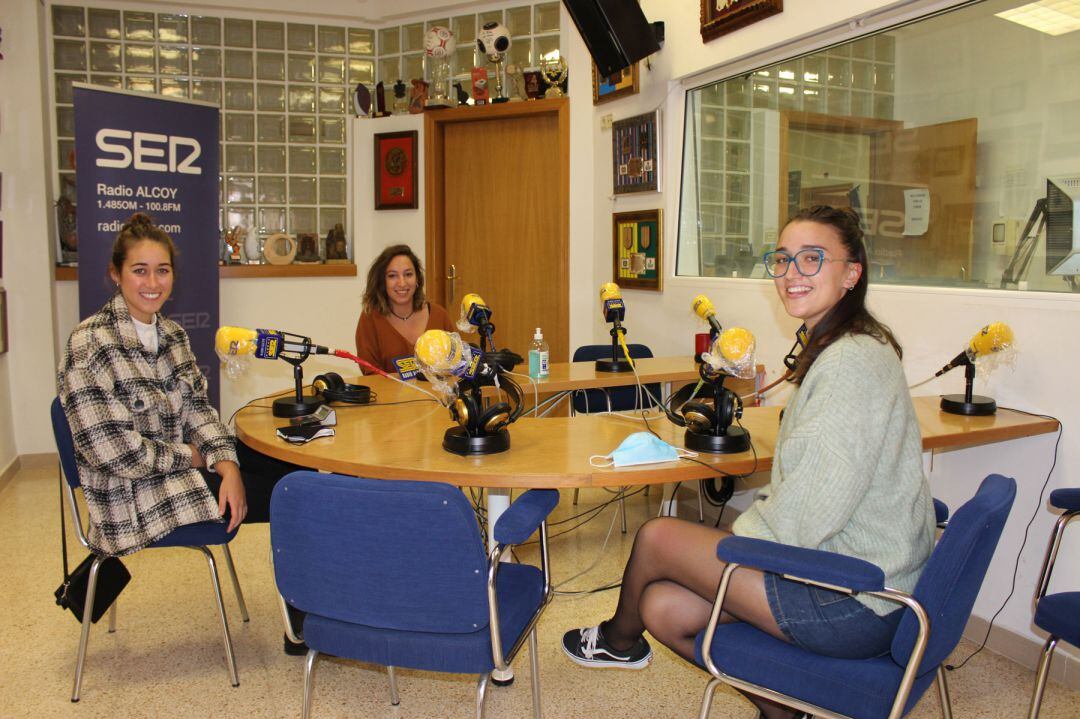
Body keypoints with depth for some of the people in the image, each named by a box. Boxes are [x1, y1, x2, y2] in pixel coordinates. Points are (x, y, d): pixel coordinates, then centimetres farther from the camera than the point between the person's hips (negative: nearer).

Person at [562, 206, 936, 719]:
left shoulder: (855, 360, -21)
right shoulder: (833, 349, 13)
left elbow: (811, 513, -26)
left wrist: (735, 538, -10)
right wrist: (742, 530, 4)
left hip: (853, 605, -9)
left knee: (657, 538, -4)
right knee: (664, 609, 3)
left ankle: (619, 639, 28)